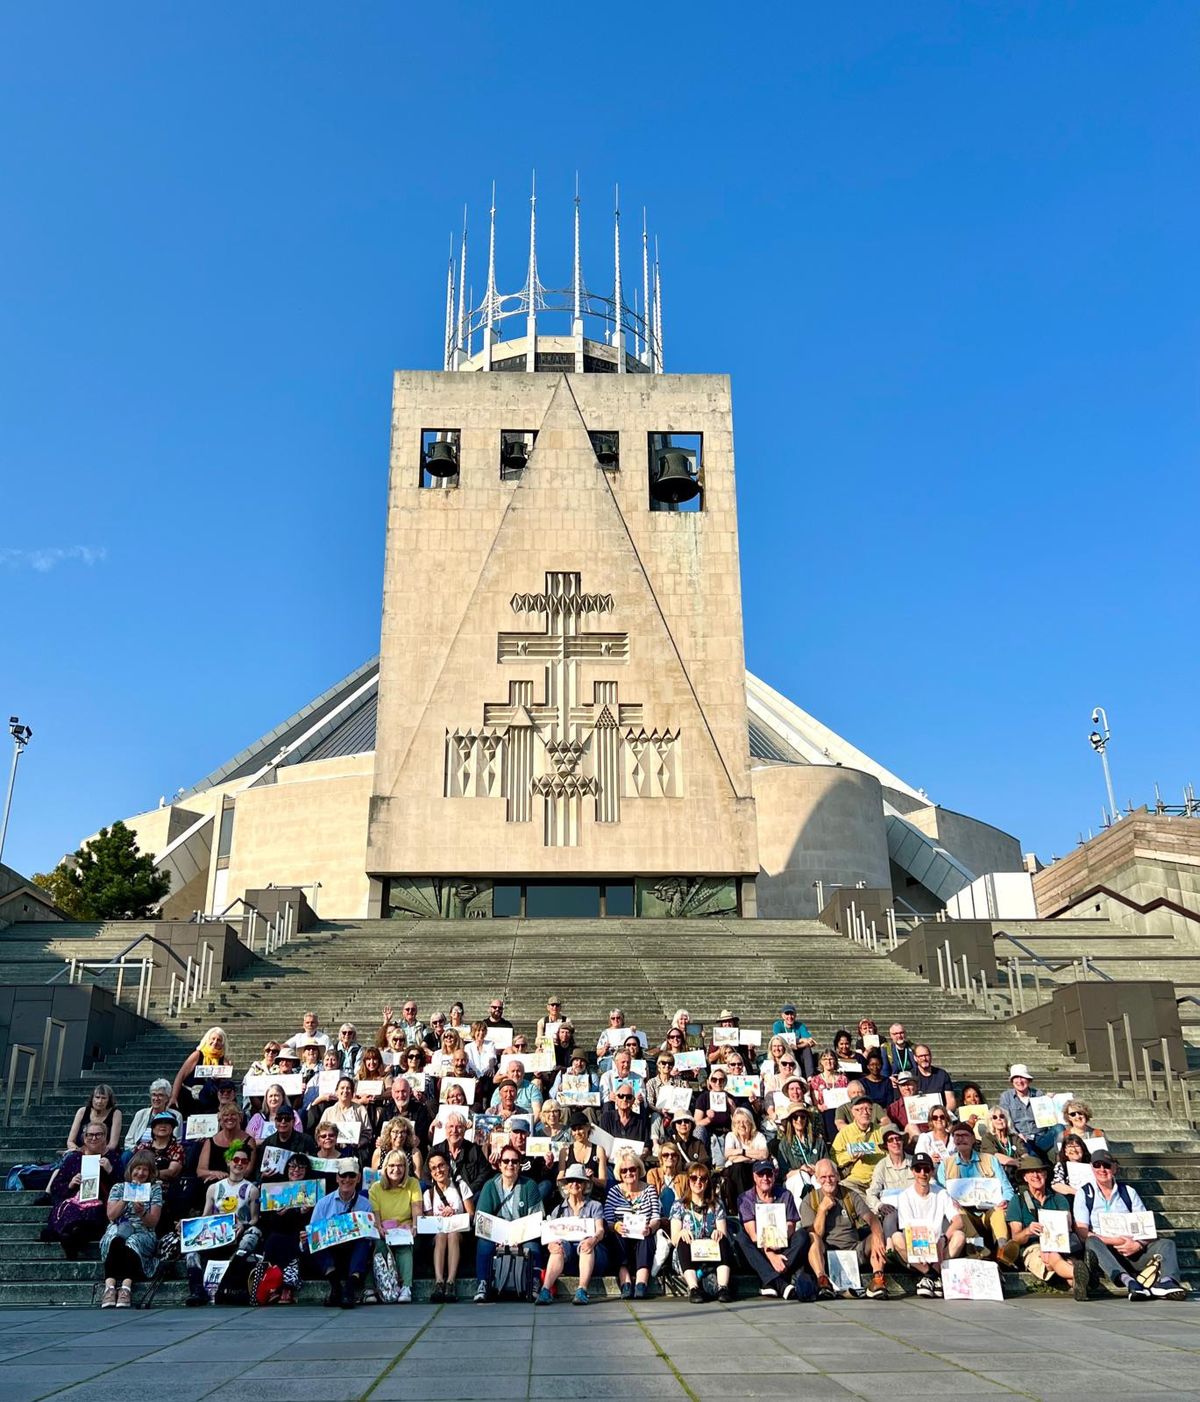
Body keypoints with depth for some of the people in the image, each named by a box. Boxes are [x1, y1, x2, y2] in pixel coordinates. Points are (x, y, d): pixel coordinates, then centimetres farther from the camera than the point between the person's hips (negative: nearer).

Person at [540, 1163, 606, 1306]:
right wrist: (550, 1244, -21)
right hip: (567, 1260, 1)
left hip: (592, 1257, -1)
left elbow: (600, 1230, -1)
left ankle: (582, 1290, -49)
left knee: (586, 1243, -34)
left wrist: (593, 1239, -27)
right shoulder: (558, 1210, 21)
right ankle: (546, 1290, -48)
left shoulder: (594, 1206, 16)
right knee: (560, 1246, -32)